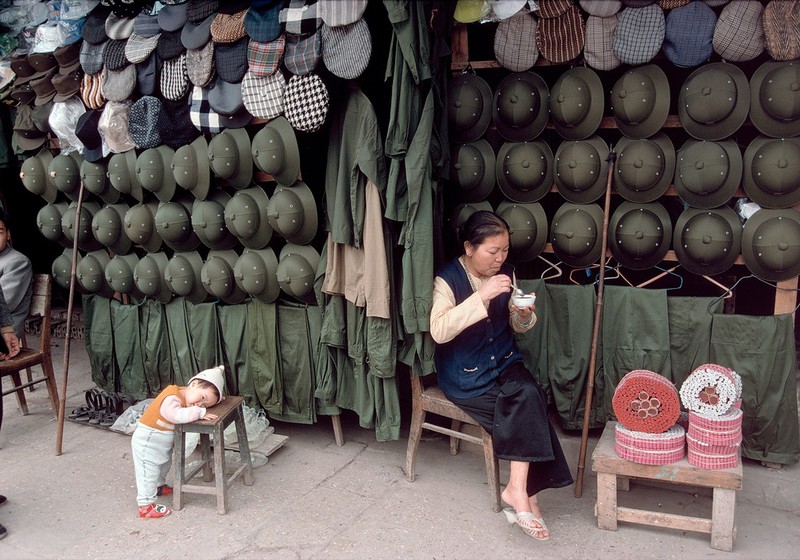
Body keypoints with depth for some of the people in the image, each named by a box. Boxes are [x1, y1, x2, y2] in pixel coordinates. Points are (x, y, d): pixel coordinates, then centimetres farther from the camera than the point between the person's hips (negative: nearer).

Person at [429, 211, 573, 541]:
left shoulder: (506, 273, 3)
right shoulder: (447, 279, -14)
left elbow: (517, 327, 13)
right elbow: (438, 331, -28)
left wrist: (525, 315, -12)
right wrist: (481, 297, -33)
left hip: (503, 362, 5)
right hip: (465, 375, -5)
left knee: (530, 397, -25)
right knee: (528, 408, -22)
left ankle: (518, 490, -17)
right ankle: (525, 493, -10)